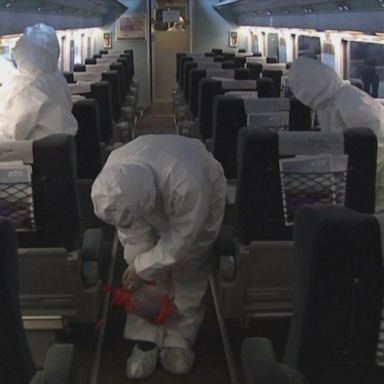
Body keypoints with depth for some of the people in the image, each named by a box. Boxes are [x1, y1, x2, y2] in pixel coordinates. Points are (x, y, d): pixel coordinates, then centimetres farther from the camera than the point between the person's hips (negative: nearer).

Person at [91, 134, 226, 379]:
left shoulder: (188, 185, -49)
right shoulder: (114, 174, -35)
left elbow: (181, 240, -31)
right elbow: (133, 230, -17)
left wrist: (143, 268, -22)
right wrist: (137, 263, -18)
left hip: (202, 200, -3)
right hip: (153, 203, 3)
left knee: (186, 273, 0)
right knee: (143, 277, -2)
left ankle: (179, 340, 17)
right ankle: (146, 340, 11)